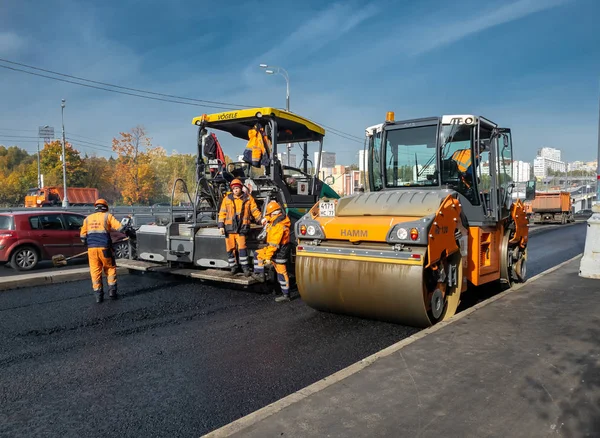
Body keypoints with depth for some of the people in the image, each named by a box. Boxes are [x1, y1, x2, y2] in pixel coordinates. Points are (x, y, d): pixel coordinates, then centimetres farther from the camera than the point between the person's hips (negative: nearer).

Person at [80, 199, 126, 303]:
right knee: (110, 268, 13)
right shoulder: (107, 216, 3)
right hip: (104, 248, -3)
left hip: (92, 248, 3)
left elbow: (82, 236, 15)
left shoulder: (88, 218, 14)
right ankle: (112, 291, 10)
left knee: (95, 271, 8)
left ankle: (98, 295, 9)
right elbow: (120, 228, -7)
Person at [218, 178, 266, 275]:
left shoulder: (248, 198, 5)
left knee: (242, 247, -12)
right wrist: (221, 225, 0)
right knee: (230, 248, 6)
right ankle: (233, 266, 21)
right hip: (229, 227, 3)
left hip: (241, 227, -2)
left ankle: (245, 268, -4)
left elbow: (255, 210, 6)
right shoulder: (227, 198, 7)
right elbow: (222, 213, 7)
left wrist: (261, 219, -8)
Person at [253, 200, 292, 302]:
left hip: (279, 253, -10)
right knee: (257, 254, 17)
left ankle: (286, 295, 6)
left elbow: (274, 244, -27)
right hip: (275, 249, 10)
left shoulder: (279, 226, -27)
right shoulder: (277, 222, 5)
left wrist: (268, 257, -23)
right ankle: (260, 275, 22)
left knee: (281, 273, -3)